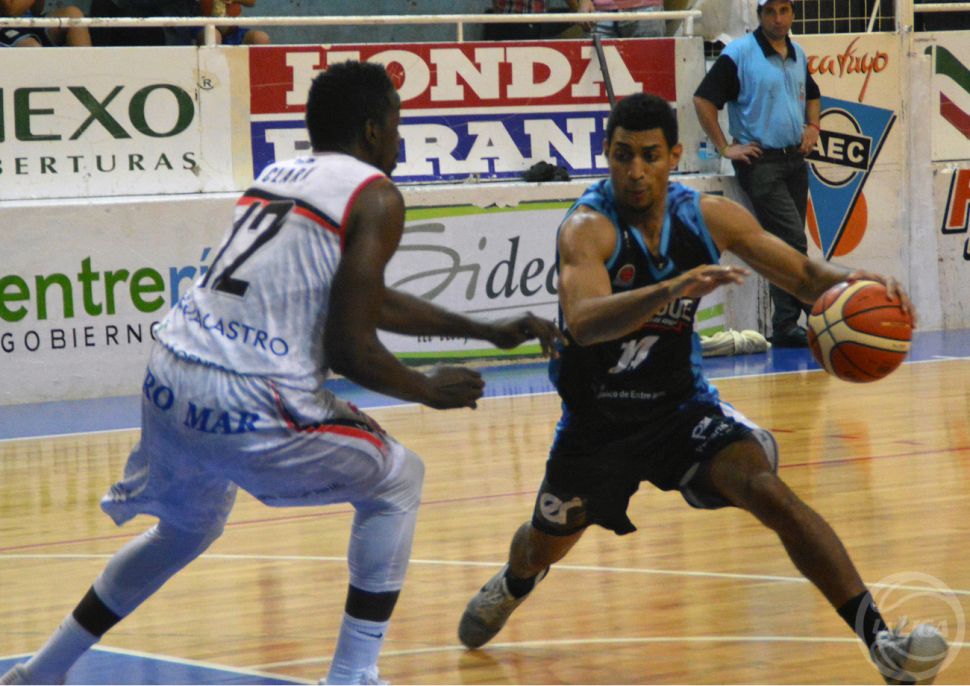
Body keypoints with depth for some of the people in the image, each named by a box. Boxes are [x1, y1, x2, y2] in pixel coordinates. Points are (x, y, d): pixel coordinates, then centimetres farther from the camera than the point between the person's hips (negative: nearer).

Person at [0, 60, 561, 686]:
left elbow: (368, 302, 33)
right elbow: (351, 351, -10)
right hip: (251, 405, -8)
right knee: (397, 483, 16)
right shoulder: (376, 198, -3)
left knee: (184, 532, 33)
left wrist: (485, 331, 39)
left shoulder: (279, 177, 22)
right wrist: (430, 390, 9)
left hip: (169, 380, 8)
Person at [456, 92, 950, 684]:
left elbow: (804, 275, -1)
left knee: (769, 491, -24)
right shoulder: (588, 228, -25)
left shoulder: (711, 218, -12)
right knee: (545, 546, 20)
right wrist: (669, 290, -60)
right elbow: (583, 323, -44)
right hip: (598, 418, -1)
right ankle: (515, 584, 60)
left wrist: (849, 280, -24)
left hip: (681, 406, 1)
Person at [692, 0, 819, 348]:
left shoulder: (797, 55, 13)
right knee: (793, 241, -13)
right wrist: (725, 147, -12)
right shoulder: (738, 54, -9)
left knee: (786, 246, 7)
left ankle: (785, 326, 11)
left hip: (795, 159, 7)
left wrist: (812, 127, 13)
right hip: (760, 161, -7)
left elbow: (811, 95, 31)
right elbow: (703, 99, -12)